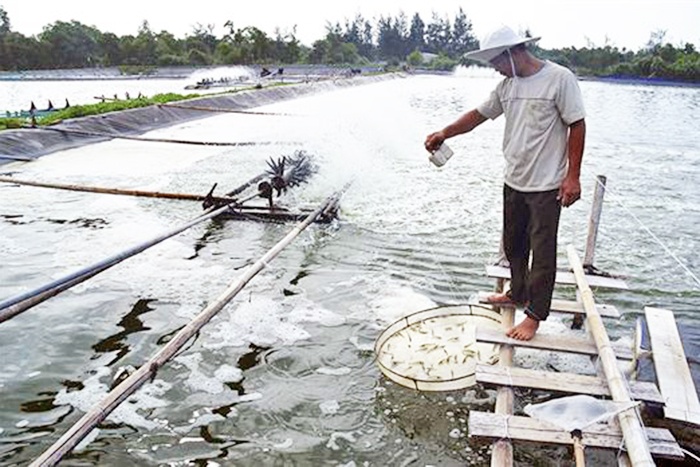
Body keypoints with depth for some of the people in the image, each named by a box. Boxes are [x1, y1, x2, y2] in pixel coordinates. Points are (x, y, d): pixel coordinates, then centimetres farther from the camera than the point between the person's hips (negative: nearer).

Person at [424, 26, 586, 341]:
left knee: (542, 252, 1)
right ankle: (518, 294, 39)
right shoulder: (507, 85, 7)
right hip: (514, 182, 7)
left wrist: (573, 176, -14)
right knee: (513, 246, 19)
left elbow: (577, 126, -12)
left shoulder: (560, 79, -13)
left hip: (547, 185, -7)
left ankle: (534, 315, 12)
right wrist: (445, 133, -1)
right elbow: (479, 114, 13)